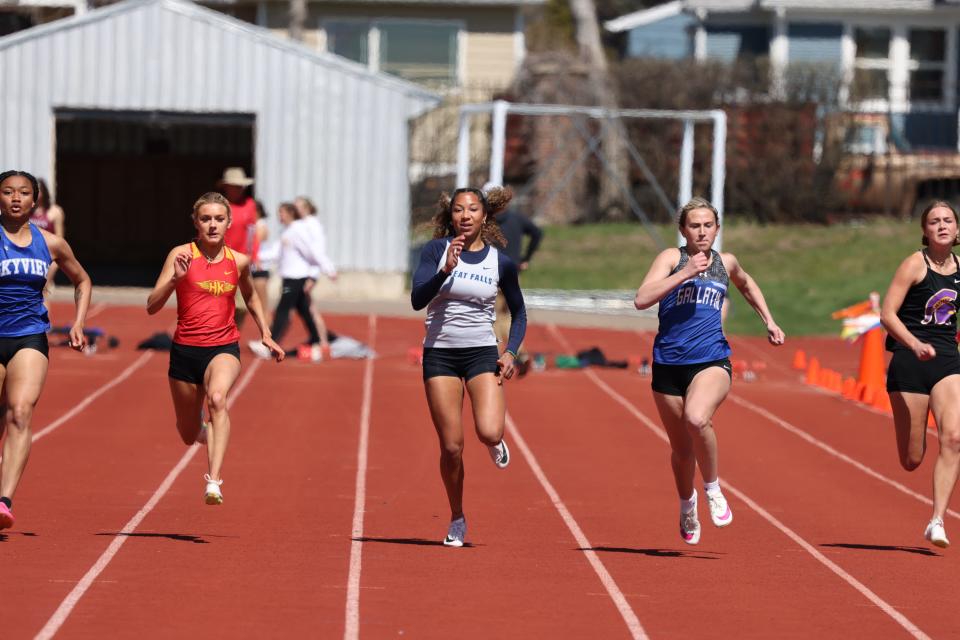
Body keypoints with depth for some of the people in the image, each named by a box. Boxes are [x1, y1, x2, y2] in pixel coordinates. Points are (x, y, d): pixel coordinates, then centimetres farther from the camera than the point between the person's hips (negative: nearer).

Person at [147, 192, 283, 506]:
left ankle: (214, 480, -42)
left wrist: (265, 333, 17)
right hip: (185, 350, 1)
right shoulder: (182, 255, -6)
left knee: (217, 397, -35)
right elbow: (152, 306, -11)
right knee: (189, 436, 15)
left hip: (224, 348, 0)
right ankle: (205, 430, 56)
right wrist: (175, 279, -27)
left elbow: (250, 296, 25)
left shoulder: (239, 262, 2)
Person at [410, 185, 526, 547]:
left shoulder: (501, 262, 1)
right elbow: (417, 300, -14)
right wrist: (446, 270, -27)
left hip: (482, 352, 0)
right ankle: (457, 520, 19)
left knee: (489, 432, -22)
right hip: (440, 354, 0)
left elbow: (518, 313, 14)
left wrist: (511, 352, 0)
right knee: (452, 447, -1)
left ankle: (496, 444, 17)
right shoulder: (436, 250, -3)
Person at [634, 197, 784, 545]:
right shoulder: (671, 258, 1)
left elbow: (746, 284, 37)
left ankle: (713, 488, -10)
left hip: (711, 362, 0)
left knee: (697, 419, -32)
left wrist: (769, 321, 30)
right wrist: (685, 273, -18)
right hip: (669, 363, 0)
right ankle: (687, 506, 41)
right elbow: (641, 299, -15)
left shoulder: (726, 263, 12)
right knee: (681, 449, 12)